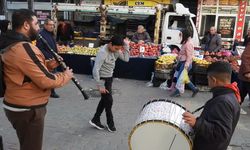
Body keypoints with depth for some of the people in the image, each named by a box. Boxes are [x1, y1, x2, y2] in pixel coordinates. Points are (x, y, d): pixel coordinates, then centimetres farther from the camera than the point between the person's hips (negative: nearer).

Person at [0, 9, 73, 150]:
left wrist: (48, 64, 2)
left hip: (17, 106, 10)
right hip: (27, 110, -10)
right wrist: (65, 76, -9)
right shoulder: (24, 48, -26)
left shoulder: (11, 45, 7)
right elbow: (46, 81, -27)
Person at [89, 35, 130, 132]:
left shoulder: (115, 50, -3)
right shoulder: (103, 52, -26)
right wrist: (100, 86, -25)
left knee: (104, 100, 16)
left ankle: (95, 120, 31)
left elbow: (126, 59, -3)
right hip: (103, 79, -8)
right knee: (109, 101, 2)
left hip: (109, 78, 8)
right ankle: (110, 123, 24)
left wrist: (126, 46, -13)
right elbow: (95, 70, -26)